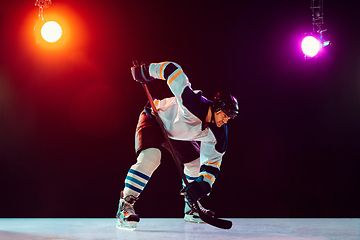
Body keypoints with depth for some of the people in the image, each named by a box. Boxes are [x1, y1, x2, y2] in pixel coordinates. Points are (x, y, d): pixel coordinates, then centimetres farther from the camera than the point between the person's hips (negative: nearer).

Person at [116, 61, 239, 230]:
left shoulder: (218, 133, -17)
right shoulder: (193, 103, -38)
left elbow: (212, 161, -13)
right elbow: (173, 71, -37)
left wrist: (204, 183, -30)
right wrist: (147, 70, -26)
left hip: (177, 133, 7)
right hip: (153, 120, -7)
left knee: (196, 162, 8)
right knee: (150, 158, -31)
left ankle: (191, 209, 27)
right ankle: (125, 205, -24)